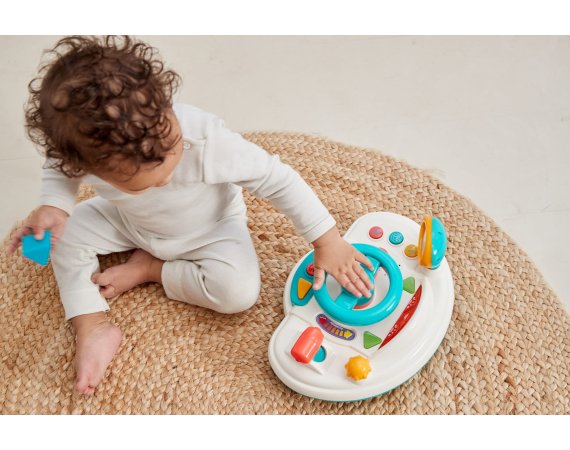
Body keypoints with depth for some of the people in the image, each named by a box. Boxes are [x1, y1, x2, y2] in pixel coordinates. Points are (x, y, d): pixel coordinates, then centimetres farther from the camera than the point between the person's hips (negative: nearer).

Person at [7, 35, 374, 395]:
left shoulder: (205, 140, -43)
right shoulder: (83, 149, -32)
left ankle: (148, 269, -5)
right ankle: (93, 328, -8)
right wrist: (53, 206, -25)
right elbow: (61, 170, -4)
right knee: (66, 235, -13)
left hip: (210, 228, -3)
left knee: (240, 291, -27)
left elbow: (279, 180, -32)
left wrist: (327, 241, -32)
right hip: (130, 222, 3)